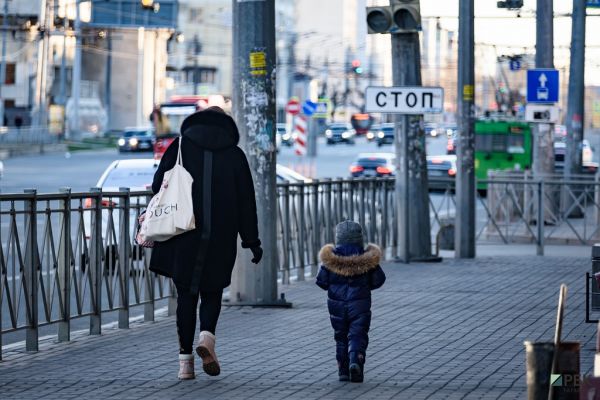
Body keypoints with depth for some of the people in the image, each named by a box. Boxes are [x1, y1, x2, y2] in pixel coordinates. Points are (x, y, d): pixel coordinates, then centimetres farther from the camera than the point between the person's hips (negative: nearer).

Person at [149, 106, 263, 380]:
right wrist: (252, 241, 7)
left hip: (182, 235, 0)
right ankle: (207, 336, -14)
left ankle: (185, 359, 1)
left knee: (186, 294, 7)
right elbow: (246, 201, 3)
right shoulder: (235, 155, 4)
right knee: (212, 292, 14)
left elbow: (158, 185, -2)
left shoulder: (181, 145, 3)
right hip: (220, 240, 0)